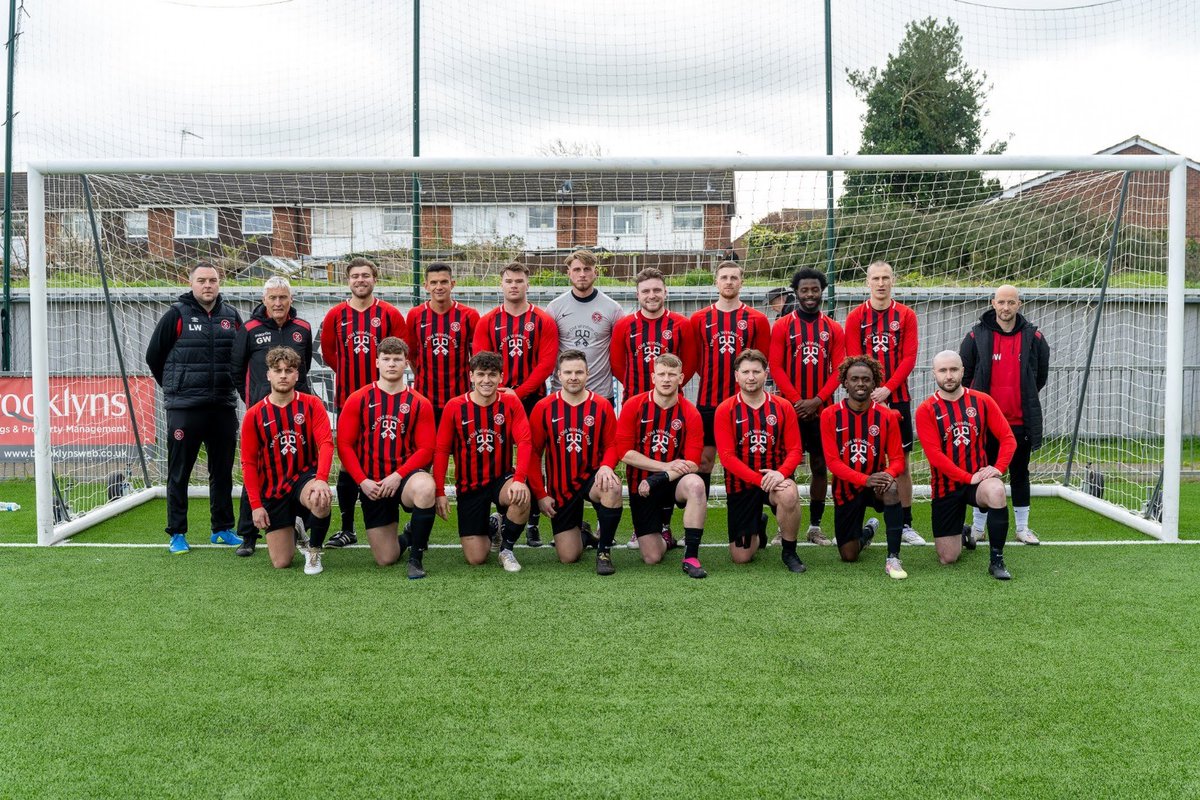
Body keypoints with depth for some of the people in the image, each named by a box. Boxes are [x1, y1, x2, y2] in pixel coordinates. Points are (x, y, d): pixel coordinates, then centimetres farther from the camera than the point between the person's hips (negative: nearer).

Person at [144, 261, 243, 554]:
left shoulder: (231, 316, 8)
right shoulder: (177, 315, -3)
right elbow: (154, 356, 3)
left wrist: (229, 386, 11)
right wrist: (174, 387, 8)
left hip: (224, 407, 4)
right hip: (184, 408, -4)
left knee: (223, 471, 11)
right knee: (179, 473, 2)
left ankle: (222, 528, 22)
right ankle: (177, 534, 12)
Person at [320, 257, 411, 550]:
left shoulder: (390, 314, 1)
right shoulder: (336, 314, 5)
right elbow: (328, 352, 13)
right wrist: (350, 372, 11)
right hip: (347, 399, 1)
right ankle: (347, 528, 13)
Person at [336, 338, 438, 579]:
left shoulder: (419, 403, 0)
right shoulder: (358, 400, 2)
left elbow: (426, 450, -5)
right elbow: (344, 445, -1)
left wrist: (398, 475, -19)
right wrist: (362, 481, -12)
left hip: (405, 477, -1)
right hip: (371, 485, 1)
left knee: (426, 488, -40)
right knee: (385, 560, 1)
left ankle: (416, 558, -19)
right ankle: (407, 538, 40)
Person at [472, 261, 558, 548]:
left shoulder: (544, 321, 2)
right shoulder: (487, 322, 7)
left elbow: (546, 364, -6)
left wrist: (519, 393, -13)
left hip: (532, 400, -1)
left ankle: (533, 524, 7)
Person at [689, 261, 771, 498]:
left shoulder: (757, 320, 2)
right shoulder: (699, 319, 5)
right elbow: (693, 359, 9)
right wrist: (712, 380, 7)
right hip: (707, 401, 1)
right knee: (704, 459, 5)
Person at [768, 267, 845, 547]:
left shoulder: (834, 329, 7)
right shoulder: (782, 326, 2)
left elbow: (838, 369, 1)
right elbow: (776, 367, -4)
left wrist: (816, 400, -11)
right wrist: (796, 400, -13)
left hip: (821, 409, 2)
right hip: (789, 408, -2)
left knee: (821, 467, 6)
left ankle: (815, 526, 14)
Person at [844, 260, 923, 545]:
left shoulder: (906, 315, 5)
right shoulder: (855, 316, 4)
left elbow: (909, 357, -1)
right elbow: (852, 359, -1)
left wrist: (887, 388, -13)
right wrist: (868, 391, -13)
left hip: (897, 397, 1)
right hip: (864, 398, -1)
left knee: (902, 461, 5)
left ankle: (906, 524, 12)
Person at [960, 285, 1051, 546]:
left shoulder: (1034, 337, 2)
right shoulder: (977, 336, -2)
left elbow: (1041, 376, 14)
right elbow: (964, 375, 5)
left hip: (1021, 420, 1)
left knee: (1020, 473, 10)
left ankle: (1023, 527, 20)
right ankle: (978, 527, 17)